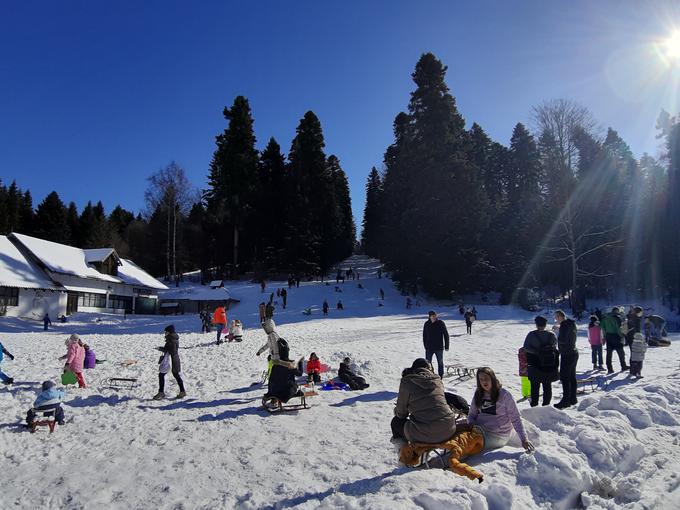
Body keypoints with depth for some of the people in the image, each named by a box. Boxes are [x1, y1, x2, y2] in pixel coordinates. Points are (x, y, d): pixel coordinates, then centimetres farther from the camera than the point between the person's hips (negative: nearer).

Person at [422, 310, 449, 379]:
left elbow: (446, 335, -2)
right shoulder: (426, 324, -1)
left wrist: (446, 346, -4)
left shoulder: (441, 323, -7)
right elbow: (424, 336, 8)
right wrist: (425, 345, 5)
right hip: (429, 348, 1)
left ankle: (441, 376, 23)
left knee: (440, 362, 11)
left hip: (439, 347, -1)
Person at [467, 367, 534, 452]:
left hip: (498, 435, -4)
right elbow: (471, 415, 12)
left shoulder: (504, 395, -7)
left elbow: (515, 419, -6)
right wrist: (471, 426, -9)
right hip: (479, 430, 5)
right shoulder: (478, 394, 8)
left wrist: (524, 439, -13)